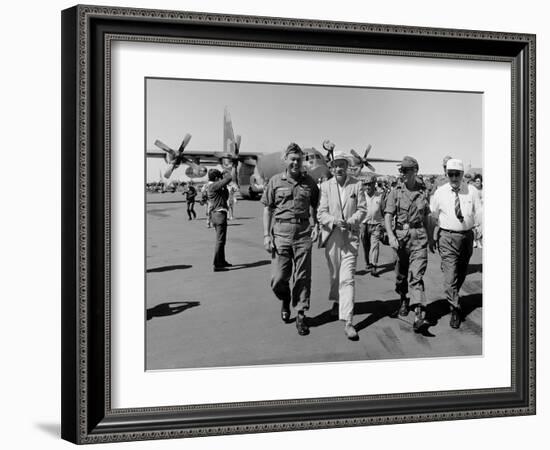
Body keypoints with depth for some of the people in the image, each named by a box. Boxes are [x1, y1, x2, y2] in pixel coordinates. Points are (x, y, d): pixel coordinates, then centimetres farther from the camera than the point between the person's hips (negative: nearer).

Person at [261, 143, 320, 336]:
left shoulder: (309, 182, 7)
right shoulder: (275, 181, 3)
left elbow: (314, 207, 14)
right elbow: (267, 209, 4)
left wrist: (315, 225, -4)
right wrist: (266, 235, -2)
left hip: (303, 233, 1)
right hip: (281, 232, -1)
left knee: (302, 277, 2)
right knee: (278, 278, 0)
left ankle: (300, 315, 13)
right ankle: (285, 299, 32)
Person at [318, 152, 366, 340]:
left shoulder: (357, 185, 0)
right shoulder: (325, 186, 2)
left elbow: (362, 209, 0)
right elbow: (321, 213, -3)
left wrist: (350, 222, -18)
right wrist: (334, 221, -22)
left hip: (350, 236, -2)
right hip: (331, 236, 2)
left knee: (347, 278, -11)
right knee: (334, 274, 16)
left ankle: (348, 321, -15)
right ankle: (337, 301, 47)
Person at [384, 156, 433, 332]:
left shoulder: (422, 192, 7)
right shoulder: (395, 192, 2)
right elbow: (388, 215, -6)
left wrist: (429, 236, 22)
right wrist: (391, 235, -19)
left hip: (419, 237, -1)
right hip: (400, 236, 1)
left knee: (417, 275, -10)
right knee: (401, 273, 13)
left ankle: (419, 315, -19)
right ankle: (403, 299, 41)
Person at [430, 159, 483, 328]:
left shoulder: (471, 191, 0)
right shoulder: (440, 192, -3)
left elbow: (479, 213, 0)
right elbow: (432, 215, 5)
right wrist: (432, 237, 6)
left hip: (467, 236, 3)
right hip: (447, 237, -3)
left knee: (462, 273, 18)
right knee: (450, 274, -10)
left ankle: (452, 296, 43)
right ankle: (455, 310, -5)